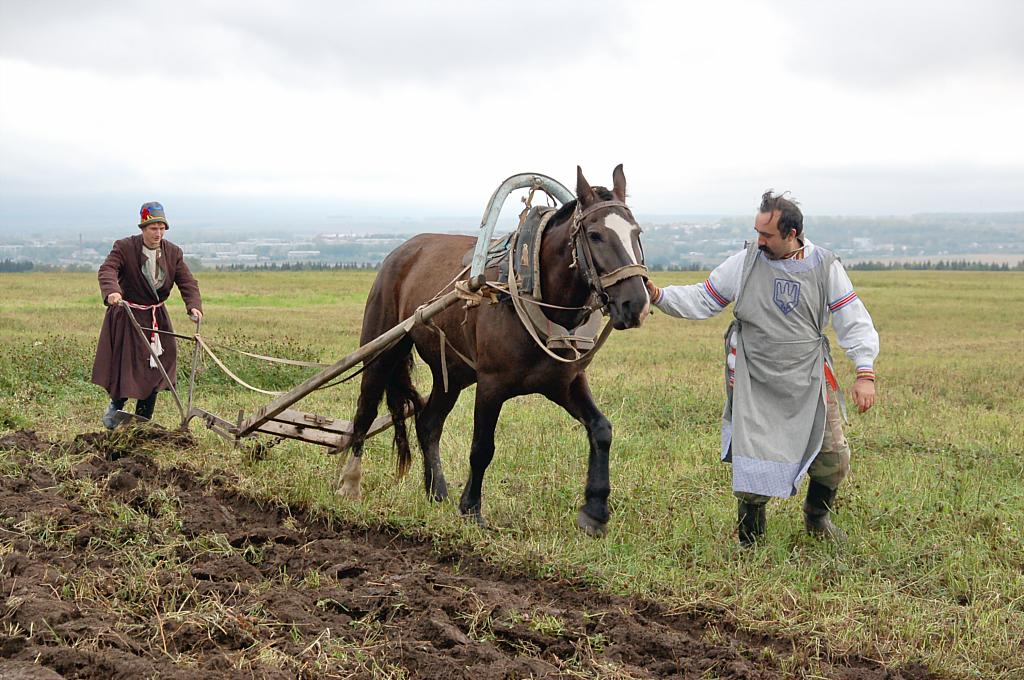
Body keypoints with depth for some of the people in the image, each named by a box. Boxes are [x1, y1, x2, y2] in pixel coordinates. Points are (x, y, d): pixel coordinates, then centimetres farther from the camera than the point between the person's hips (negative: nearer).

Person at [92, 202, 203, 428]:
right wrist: (112, 291, -49)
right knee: (126, 366, -2)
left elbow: (187, 282, -5)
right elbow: (107, 269, -28)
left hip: (156, 318, 4)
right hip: (126, 317, -4)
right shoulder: (124, 247, -12)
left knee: (153, 368, 2)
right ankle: (116, 404, 29)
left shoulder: (173, 253, 0)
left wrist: (194, 305, -25)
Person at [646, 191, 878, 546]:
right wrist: (659, 296, -13)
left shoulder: (824, 267, -3)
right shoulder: (745, 262, -3)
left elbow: (853, 321, -2)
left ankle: (817, 516, 32)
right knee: (753, 460, -6)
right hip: (756, 383, -1)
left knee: (833, 459, 1)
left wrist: (865, 373, -12)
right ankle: (750, 536, 18)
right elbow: (701, 300, 3)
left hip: (809, 381, 1)